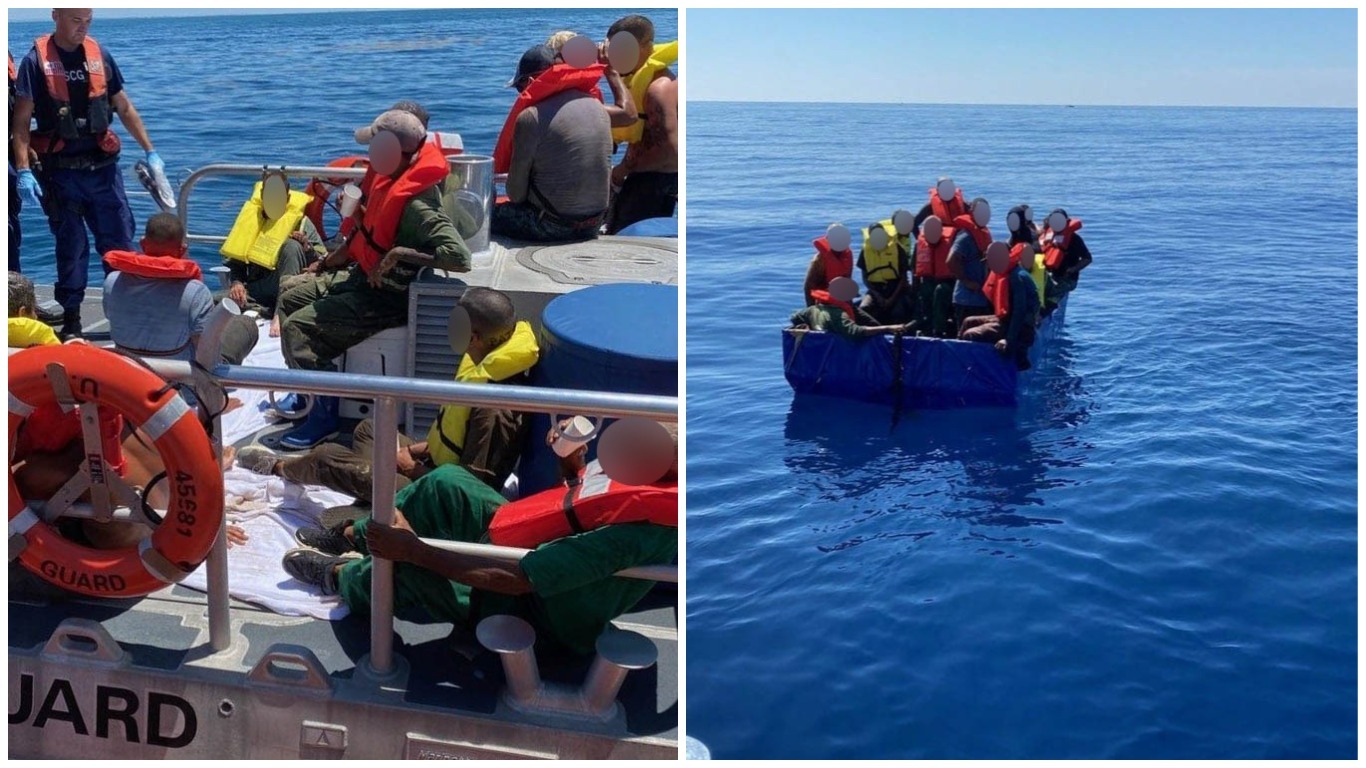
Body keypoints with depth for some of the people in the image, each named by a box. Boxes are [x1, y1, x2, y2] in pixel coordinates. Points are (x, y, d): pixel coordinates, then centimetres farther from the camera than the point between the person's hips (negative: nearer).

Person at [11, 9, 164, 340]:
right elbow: (21, 120, -7)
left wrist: (150, 152, 10)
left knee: (119, 242, 4)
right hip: (61, 171, -3)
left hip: (103, 166, 3)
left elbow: (124, 108, 13)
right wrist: (23, 170, -15)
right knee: (71, 247, 5)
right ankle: (71, 319, 15)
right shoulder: (36, 61, -5)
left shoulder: (100, 56, 6)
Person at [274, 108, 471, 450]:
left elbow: (460, 257, -39)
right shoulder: (391, 178, 1)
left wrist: (400, 253, -34)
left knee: (297, 327, -15)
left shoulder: (417, 202, -28)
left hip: (387, 297, -10)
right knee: (289, 300, 19)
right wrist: (330, 261, 15)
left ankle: (324, 415, -3)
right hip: (363, 277, 10)